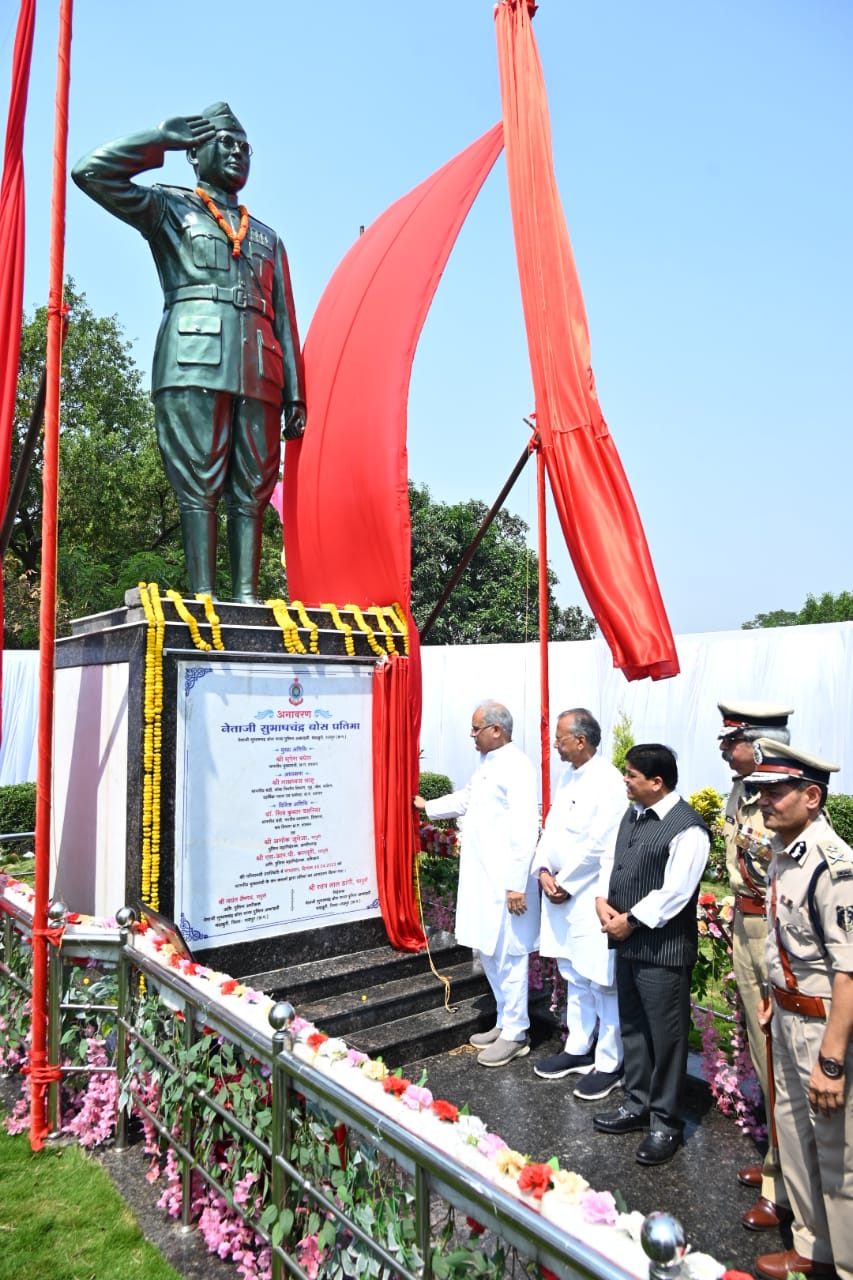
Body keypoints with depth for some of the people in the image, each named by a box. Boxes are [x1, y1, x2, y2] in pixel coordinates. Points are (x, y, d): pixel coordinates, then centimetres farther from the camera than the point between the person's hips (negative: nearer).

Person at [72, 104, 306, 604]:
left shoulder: (267, 238, 30)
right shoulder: (169, 208, 20)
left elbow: (285, 320, 21)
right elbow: (90, 171, 6)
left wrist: (295, 394, 9)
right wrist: (167, 136, 12)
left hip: (259, 375, 4)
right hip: (194, 366, -3)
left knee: (252, 488, -5)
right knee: (199, 483, -11)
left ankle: (247, 596, -6)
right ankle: (203, 596, -13)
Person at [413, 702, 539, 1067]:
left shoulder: (516, 767, -18)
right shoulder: (486, 764, 11)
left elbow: (524, 832, -22)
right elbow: (464, 800, 29)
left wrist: (517, 885, -22)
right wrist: (427, 806, 41)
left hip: (505, 882, -9)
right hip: (482, 879, 9)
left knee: (508, 957, 3)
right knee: (489, 954, 18)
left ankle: (515, 1035, 18)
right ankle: (505, 1022, 33)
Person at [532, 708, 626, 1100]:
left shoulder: (608, 782, -17)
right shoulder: (566, 777, 10)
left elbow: (599, 845, -19)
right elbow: (551, 828, 14)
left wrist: (566, 884, -12)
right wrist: (543, 870, 0)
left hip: (591, 896, -8)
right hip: (559, 892, 8)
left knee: (602, 982, 3)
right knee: (574, 977, 19)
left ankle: (609, 1064, 16)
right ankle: (577, 1049, 32)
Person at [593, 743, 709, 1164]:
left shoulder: (686, 828, -19)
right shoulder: (632, 815, 8)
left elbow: (674, 892, -22)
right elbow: (612, 861, 13)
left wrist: (631, 920, -15)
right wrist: (603, 901, -3)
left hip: (663, 948, -8)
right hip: (628, 943, 8)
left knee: (666, 1035, 7)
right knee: (633, 1028, 21)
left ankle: (666, 1122, 24)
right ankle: (637, 1105, 38)